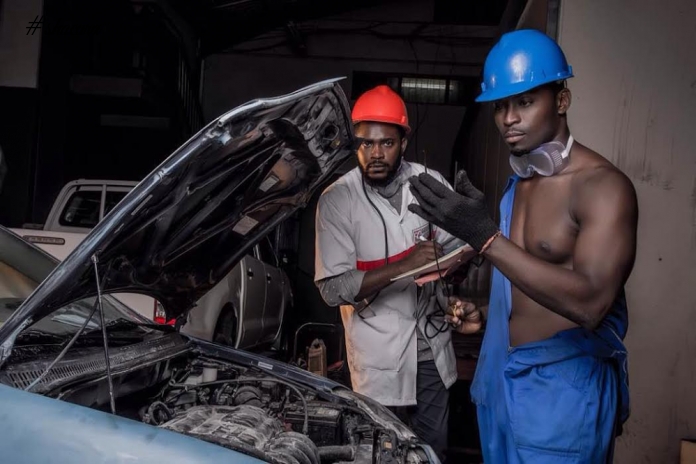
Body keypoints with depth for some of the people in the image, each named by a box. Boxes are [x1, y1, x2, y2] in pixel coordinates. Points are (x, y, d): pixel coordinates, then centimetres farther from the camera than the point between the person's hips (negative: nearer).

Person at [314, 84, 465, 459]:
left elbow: (460, 249, 0)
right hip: (378, 353, -3)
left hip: (432, 343, 3)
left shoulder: (431, 184, -5)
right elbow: (333, 288, -19)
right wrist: (404, 265, -29)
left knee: (434, 446, 21)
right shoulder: (337, 199, -14)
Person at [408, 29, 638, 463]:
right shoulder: (519, 183, 9)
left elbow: (589, 302, -30)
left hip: (562, 388, -8)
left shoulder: (604, 186, -18)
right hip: (500, 378, 8)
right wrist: (487, 316, 6)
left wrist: (486, 237, -34)